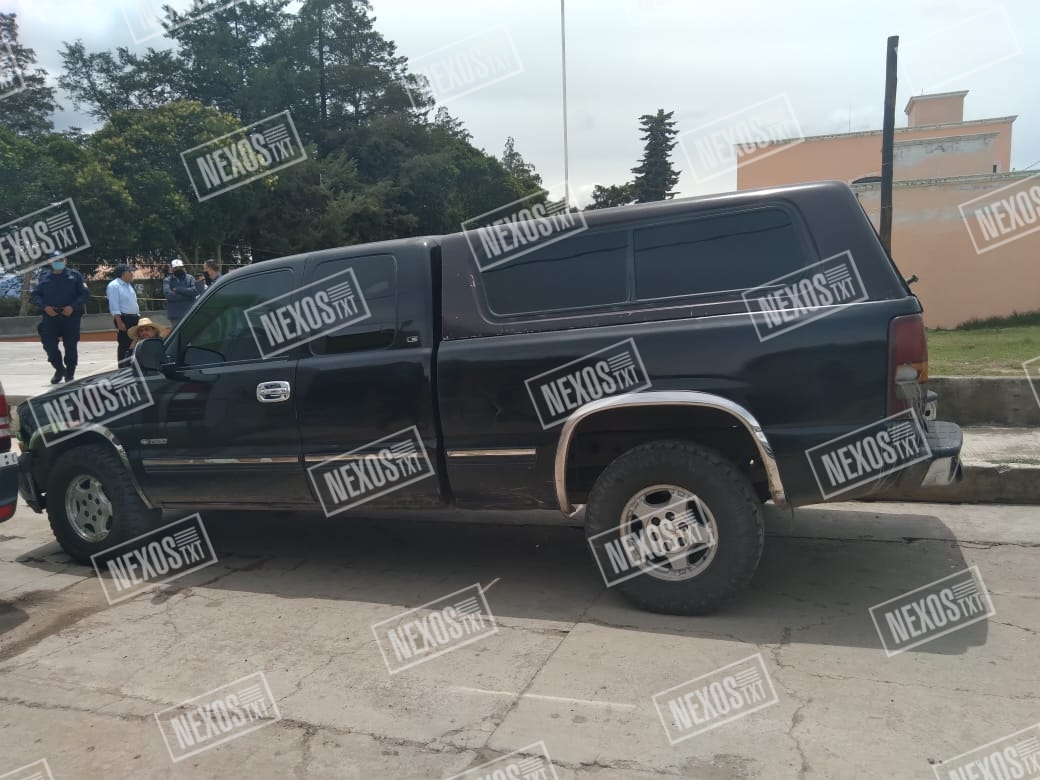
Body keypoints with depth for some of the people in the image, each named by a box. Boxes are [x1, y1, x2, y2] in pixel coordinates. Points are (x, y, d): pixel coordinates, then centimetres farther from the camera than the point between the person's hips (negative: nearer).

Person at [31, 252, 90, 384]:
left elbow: (85, 293, 0)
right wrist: (44, 307, -8)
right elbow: (35, 294, 10)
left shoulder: (75, 275, 6)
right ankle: (59, 369, 19)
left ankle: (70, 373, 15)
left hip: (70, 315, -2)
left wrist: (73, 307, -13)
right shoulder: (44, 277, 13)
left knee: (71, 346, 1)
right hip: (50, 316, 2)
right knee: (49, 345, -1)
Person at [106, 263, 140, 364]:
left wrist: (138, 317, 18)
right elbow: (114, 306, -17)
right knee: (124, 345, -6)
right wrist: (119, 322, -23)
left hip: (134, 318, 9)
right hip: (124, 318, -9)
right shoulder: (114, 286, -11)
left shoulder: (128, 285, 16)